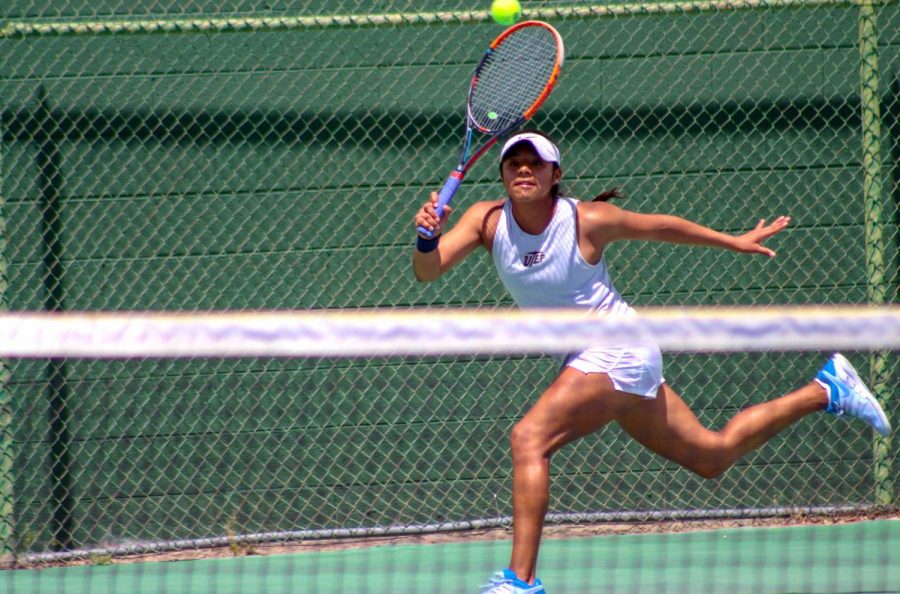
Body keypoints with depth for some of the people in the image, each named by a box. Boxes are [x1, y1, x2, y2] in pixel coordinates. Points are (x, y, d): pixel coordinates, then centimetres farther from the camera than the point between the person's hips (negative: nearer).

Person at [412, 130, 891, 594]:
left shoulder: (587, 220, -16)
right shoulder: (488, 220, -5)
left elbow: (660, 226, 0)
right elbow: (427, 272, -13)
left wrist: (735, 242, 11)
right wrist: (427, 238, -36)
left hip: (615, 350, -7)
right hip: (583, 359, 7)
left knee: (528, 438, -26)